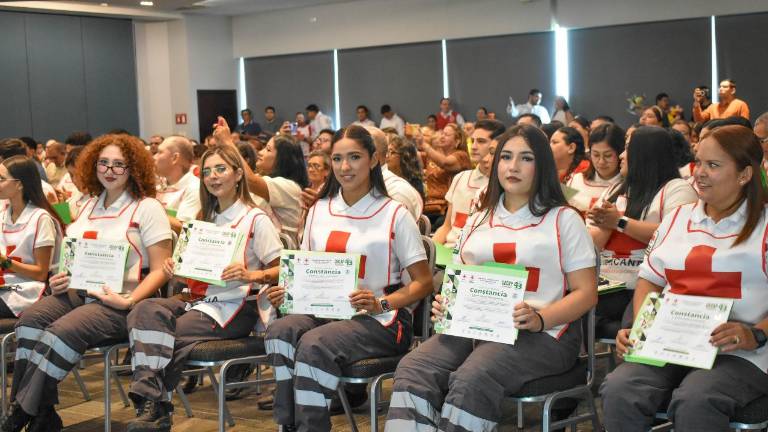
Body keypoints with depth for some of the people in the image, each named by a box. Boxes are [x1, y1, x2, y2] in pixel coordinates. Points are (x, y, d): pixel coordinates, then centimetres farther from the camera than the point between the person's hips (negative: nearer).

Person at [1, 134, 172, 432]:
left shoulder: (147, 208, -1)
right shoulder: (89, 206, 18)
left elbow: (160, 270, -6)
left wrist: (128, 301, -20)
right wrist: (59, 281, 3)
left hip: (120, 302, -6)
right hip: (80, 293, 6)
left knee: (63, 332, -31)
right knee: (30, 318, -23)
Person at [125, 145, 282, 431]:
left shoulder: (255, 219, -2)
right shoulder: (205, 219, 20)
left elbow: (281, 270, -7)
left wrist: (250, 275, -26)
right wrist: (175, 269, 1)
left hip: (234, 306, -6)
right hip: (199, 299, 6)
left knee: (166, 336, -27)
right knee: (146, 310, -24)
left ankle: (156, 406, -11)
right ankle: (151, 402, -29)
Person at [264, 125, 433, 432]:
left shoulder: (394, 213, -2)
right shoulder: (319, 210, 13)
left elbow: (423, 283, -2)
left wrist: (381, 303, -19)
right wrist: (287, 292, -3)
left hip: (380, 320, -4)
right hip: (325, 311, 5)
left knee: (315, 344, -33)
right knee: (280, 330, -28)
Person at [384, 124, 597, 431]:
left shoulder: (564, 219, 8)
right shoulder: (477, 222, 22)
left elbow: (586, 293, 2)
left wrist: (539, 319, -16)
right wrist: (445, 305, 0)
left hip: (542, 334, -4)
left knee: (472, 379, -34)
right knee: (412, 370, -25)